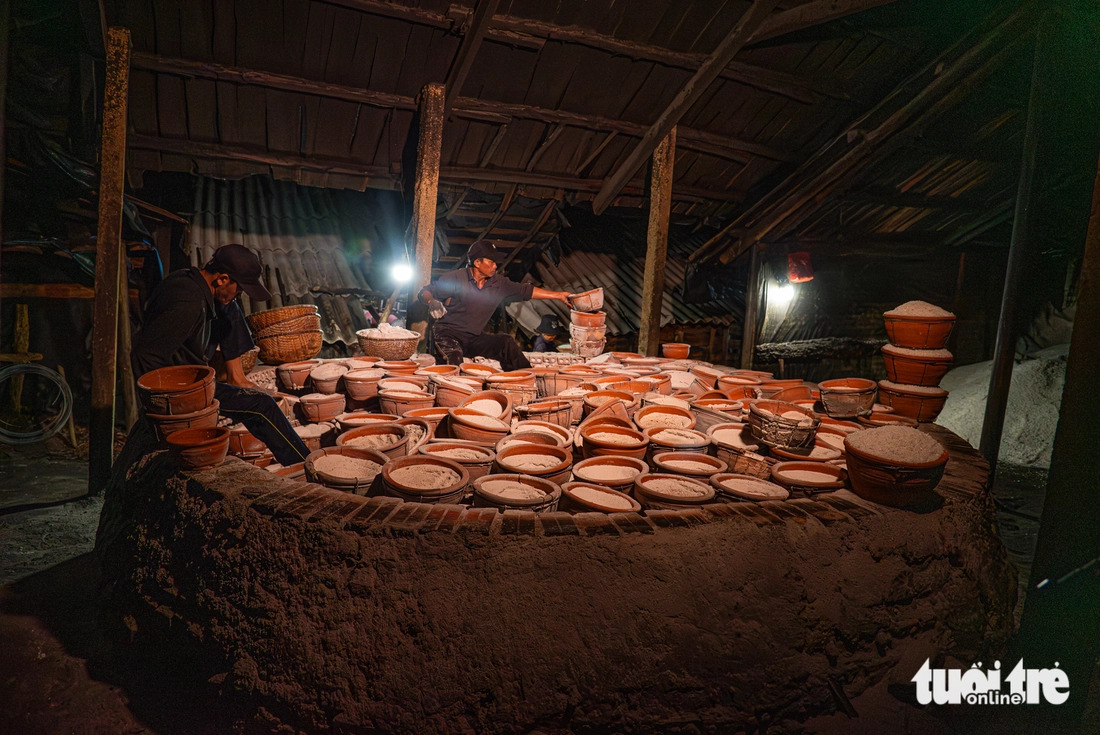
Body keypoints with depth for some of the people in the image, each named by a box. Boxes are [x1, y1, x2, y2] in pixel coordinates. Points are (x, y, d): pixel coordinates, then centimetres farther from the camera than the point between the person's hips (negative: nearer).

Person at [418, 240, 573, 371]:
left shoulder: (498, 283, 6)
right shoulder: (455, 278, -8)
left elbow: (526, 291, 12)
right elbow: (424, 292, -5)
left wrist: (558, 295, 10)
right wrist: (431, 302, -30)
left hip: (475, 338, 4)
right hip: (448, 333, -4)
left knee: (506, 341, -15)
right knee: (454, 356, -36)